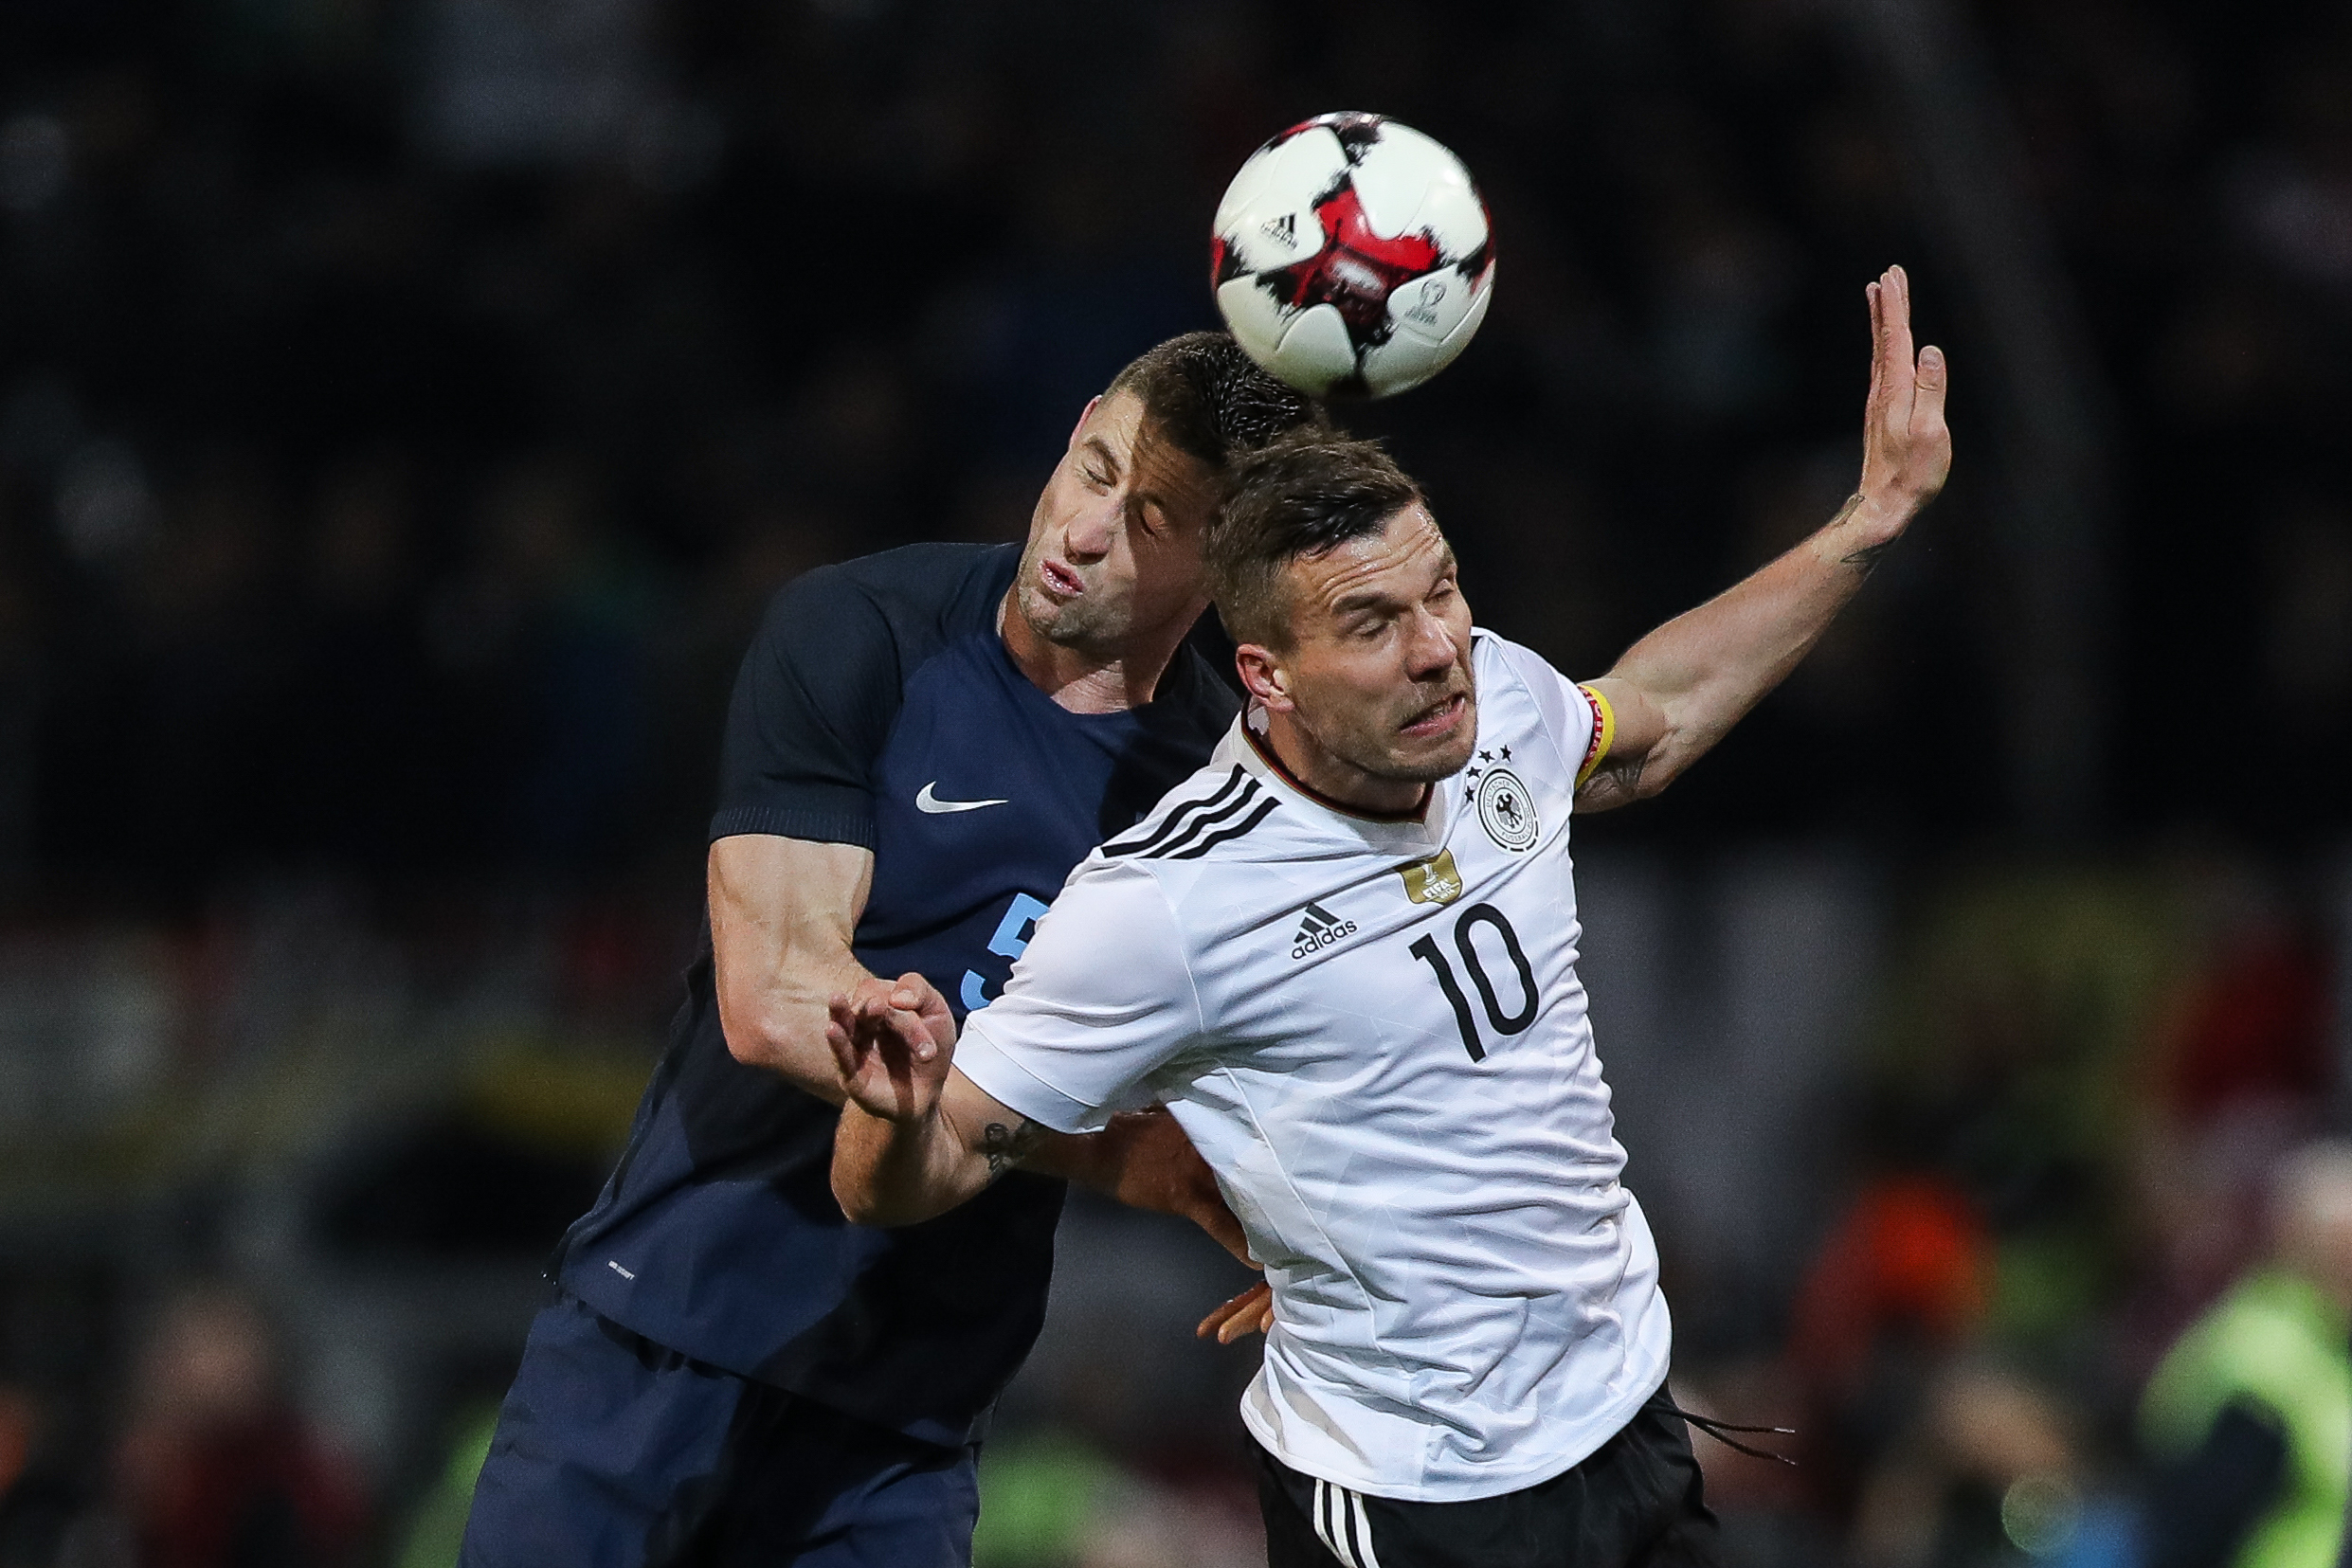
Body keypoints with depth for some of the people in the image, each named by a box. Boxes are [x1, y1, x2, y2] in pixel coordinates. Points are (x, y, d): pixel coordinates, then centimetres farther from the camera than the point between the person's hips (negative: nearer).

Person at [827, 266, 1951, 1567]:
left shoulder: (1495, 701, -5)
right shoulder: (1163, 904, -24)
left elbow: (1649, 721, 23)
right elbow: (903, 1187, -17)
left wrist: (1872, 518, 23)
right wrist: (899, 1113, -41)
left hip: (1627, 1416, 7)